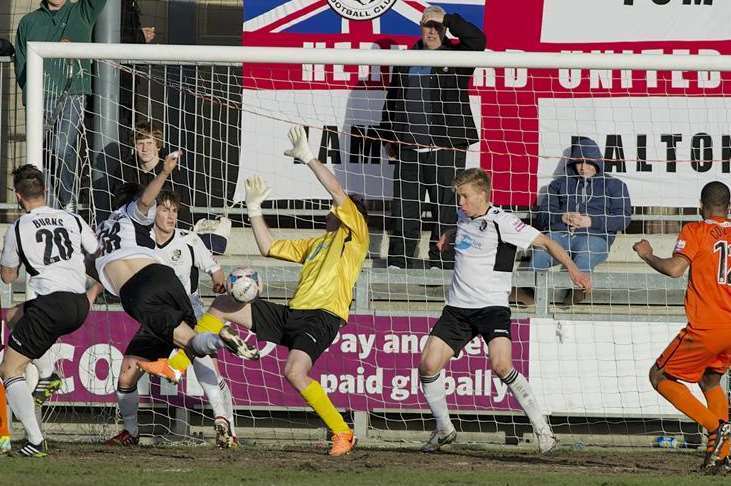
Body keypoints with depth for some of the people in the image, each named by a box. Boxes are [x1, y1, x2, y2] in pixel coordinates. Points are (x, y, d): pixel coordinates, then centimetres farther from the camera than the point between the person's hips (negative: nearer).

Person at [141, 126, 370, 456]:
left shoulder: (355, 234, 4)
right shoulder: (315, 244, 28)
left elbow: (337, 191, -8)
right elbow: (268, 248, 30)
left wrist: (307, 157, -5)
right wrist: (254, 209, 24)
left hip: (323, 317, -9)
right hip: (292, 313, 9)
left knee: (295, 372, -32)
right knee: (223, 305, 7)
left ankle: (342, 433, -20)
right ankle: (178, 365, 10)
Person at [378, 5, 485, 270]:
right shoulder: (406, 61, 14)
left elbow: (477, 40, -15)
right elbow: (392, 100, 19)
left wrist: (448, 20, -12)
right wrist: (388, 137, 17)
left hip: (445, 148, -3)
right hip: (408, 147, 3)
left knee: (445, 208, -3)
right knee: (404, 207, 6)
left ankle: (441, 263, 2)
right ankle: (398, 262, 14)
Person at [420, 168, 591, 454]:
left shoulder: (502, 222, -10)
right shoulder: (464, 216, 11)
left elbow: (545, 242, -11)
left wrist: (571, 268, -21)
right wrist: (449, 236, 29)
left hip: (492, 306, -7)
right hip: (458, 307, 7)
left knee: (501, 366, -27)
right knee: (428, 365, -4)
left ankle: (542, 429, -17)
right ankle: (444, 429, 16)